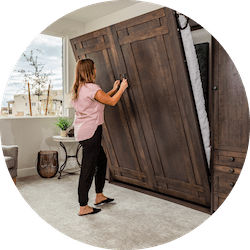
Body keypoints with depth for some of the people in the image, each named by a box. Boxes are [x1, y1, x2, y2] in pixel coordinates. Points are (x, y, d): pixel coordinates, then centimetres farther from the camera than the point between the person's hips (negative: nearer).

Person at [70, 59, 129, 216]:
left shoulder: (78, 88, 13)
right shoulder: (91, 88, -16)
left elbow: (100, 99, 23)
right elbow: (112, 102, -9)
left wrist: (114, 90, 24)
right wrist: (122, 88, 5)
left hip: (82, 131, 10)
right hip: (90, 132, -10)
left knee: (102, 160, 20)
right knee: (88, 169, -2)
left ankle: (99, 196, 32)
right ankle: (83, 207, 9)